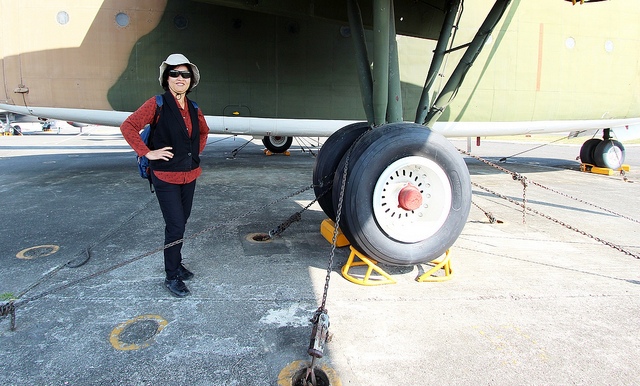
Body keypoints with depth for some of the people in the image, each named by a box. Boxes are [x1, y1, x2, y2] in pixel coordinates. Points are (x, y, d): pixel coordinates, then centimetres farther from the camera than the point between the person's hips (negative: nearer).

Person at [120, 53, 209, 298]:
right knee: (175, 227, -6)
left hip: (189, 175, 6)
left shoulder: (193, 108, 7)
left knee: (181, 223, 17)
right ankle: (171, 277, 9)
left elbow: (203, 131, 27)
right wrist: (147, 153, -16)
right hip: (166, 176, -6)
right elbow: (128, 127, -13)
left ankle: (176, 263, 35)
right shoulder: (157, 104, -10)